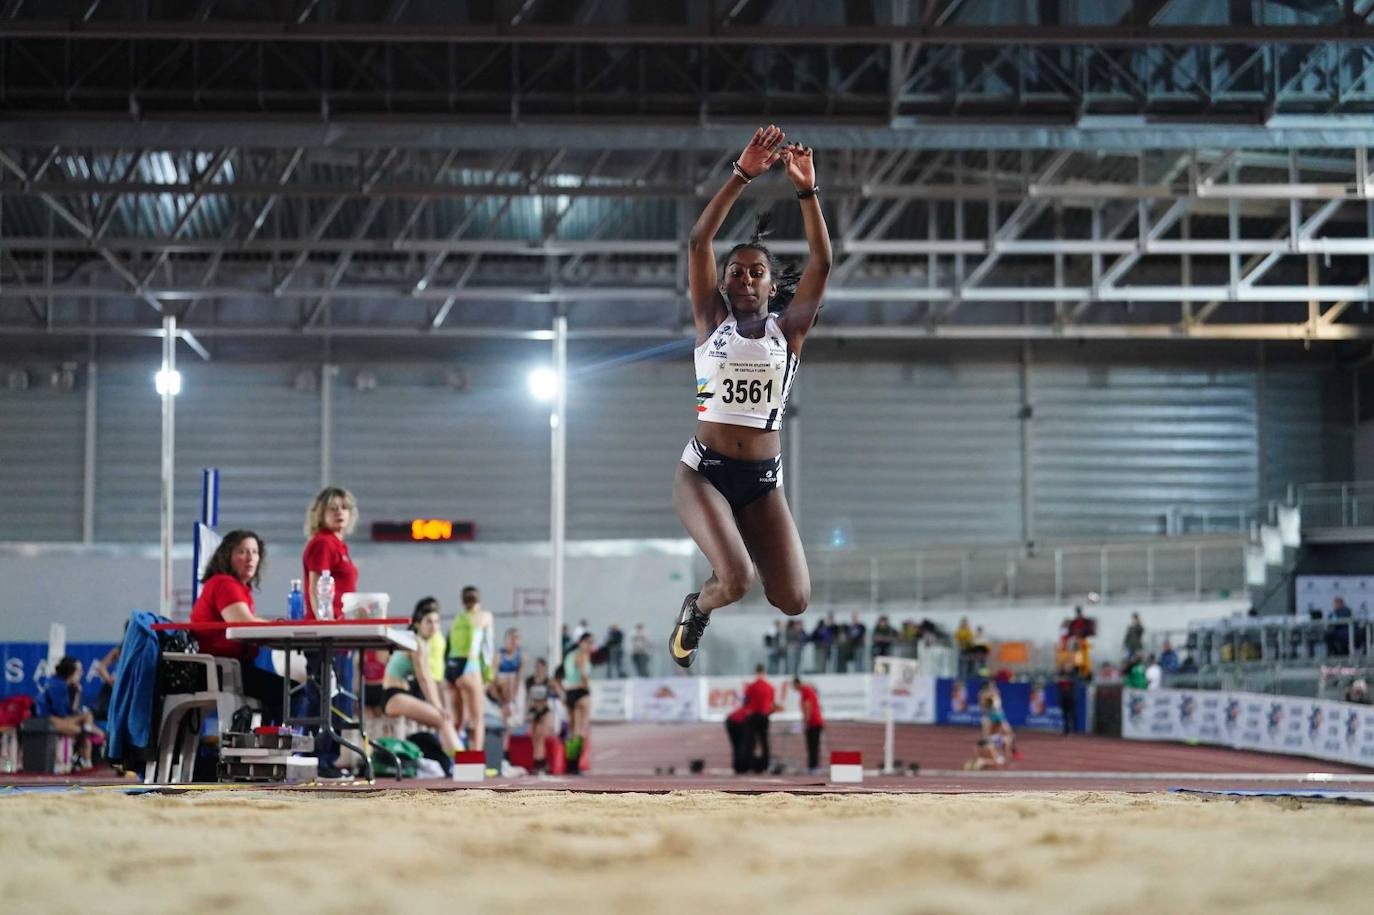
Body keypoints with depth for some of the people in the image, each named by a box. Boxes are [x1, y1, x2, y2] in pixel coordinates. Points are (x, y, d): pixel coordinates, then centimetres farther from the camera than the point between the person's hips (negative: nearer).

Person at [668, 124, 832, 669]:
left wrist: (807, 190, -14)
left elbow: (821, 264, -5)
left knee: (794, 601, -10)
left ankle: (737, 550, 23)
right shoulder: (712, 322, 5)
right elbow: (699, 242, -5)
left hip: (762, 480, 2)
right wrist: (742, 176, -14)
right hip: (704, 472, -2)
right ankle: (697, 610, 11)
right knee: (735, 582, -25)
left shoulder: (788, 329, 7)